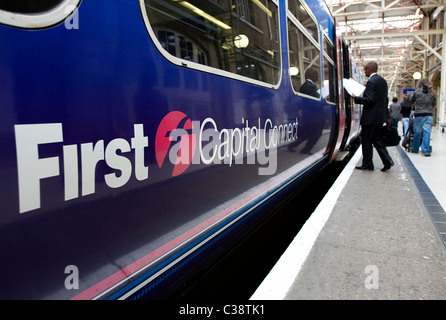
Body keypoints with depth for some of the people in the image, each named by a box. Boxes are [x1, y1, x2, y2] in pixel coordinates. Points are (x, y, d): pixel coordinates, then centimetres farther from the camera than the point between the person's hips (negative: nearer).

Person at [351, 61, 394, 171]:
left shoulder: (371, 82, -15)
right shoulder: (383, 81, 13)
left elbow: (369, 100, -22)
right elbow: (385, 99, 18)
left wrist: (356, 98, -12)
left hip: (370, 117, -9)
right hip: (380, 116, 9)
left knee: (366, 141, 1)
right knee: (377, 140, 14)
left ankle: (367, 164, 8)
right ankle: (387, 160, 7)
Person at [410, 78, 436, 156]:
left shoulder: (417, 91, -2)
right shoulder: (432, 92, 3)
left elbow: (411, 101, 11)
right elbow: (434, 103, 11)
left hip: (418, 114, -1)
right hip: (429, 114, 1)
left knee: (417, 132, 8)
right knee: (427, 132, -2)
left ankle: (415, 149, 19)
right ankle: (426, 150, -6)